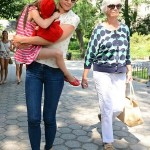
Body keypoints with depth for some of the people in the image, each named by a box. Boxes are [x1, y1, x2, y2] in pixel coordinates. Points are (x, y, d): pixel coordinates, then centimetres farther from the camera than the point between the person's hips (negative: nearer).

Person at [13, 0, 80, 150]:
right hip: (34, 68, 2)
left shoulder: (73, 18, -1)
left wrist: (23, 39, -13)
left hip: (54, 72, -2)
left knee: (49, 118, 6)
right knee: (33, 118, 0)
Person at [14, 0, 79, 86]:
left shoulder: (28, 8, 15)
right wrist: (54, 16, -13)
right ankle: (68, 77, -4)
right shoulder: (33, 10, -12)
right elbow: (44, 25, -28)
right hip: (30, 50, -10)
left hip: (26, 50, 10)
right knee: (58, 53, -22)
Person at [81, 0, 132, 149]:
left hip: (120, 74, 5)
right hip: (102, 73, -4)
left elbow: (127, 52, 14)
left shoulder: (125, 28, 6)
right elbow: (90, 53, -8)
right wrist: (84, 76, -9)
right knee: (107, 107, 0)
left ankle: (103, 116, 42)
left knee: (119, 107, 7)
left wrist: (129, 71, 11)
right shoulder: (99, 29, -8)